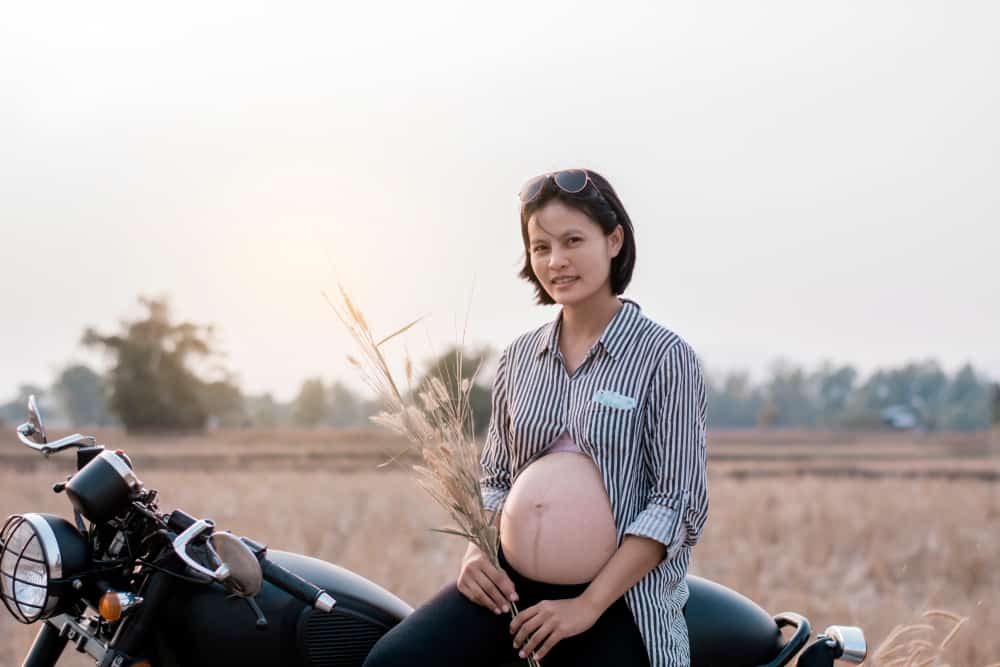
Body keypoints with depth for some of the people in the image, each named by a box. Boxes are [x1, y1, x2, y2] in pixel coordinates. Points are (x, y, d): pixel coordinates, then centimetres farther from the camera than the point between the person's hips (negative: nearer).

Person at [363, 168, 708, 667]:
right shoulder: (519, 358, 11)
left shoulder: (664, 356, -5)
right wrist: (477, 553, -3)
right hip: (512, 579, 4)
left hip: (622, 593, -4)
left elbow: (678, 501, -9)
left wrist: (589, 604, -15)